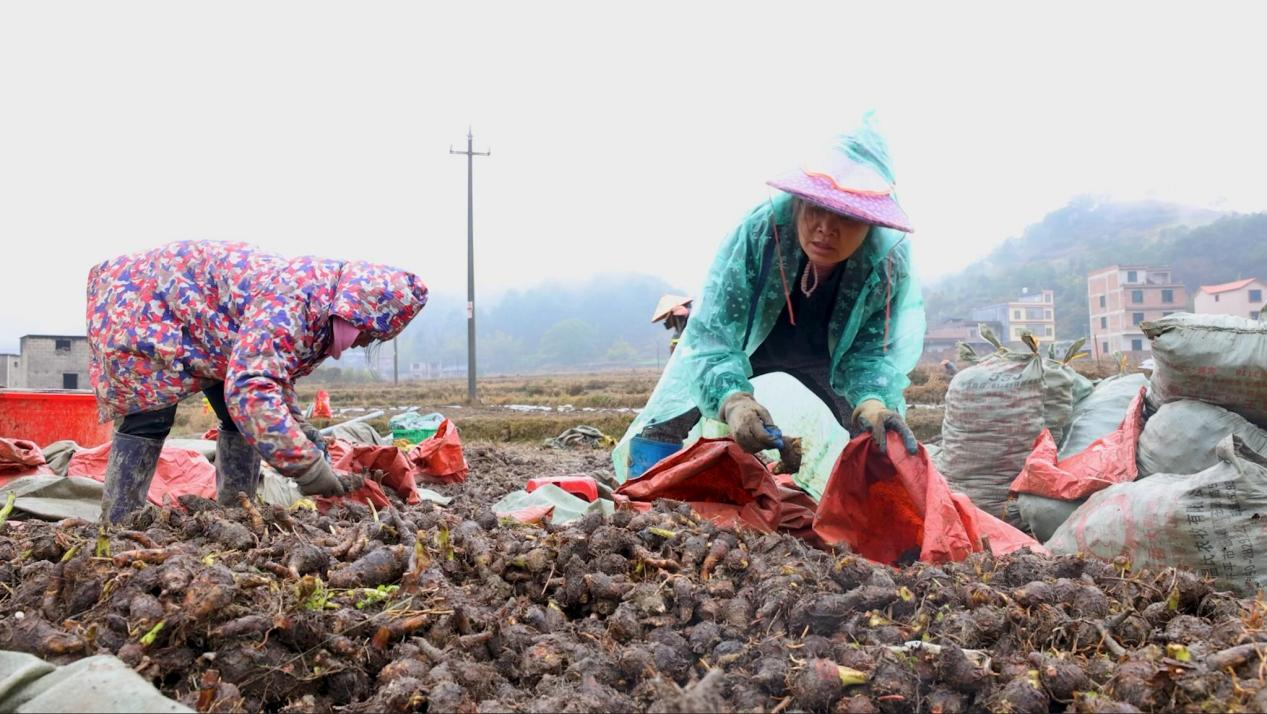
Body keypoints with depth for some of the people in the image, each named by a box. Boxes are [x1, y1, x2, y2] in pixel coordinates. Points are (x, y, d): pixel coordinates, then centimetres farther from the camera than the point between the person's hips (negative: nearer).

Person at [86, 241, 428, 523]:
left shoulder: (320, 296, -5)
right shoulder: (290, 303, -37)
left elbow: (271, 374, 10)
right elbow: (250, 388, -46)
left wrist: (301, 430, 2)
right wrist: (307, 465, -43)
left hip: (201, 319, 9)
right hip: (148, 296, -9)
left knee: (240, 417, 3)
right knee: (149, 420, -12)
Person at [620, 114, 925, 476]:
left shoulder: (890, 261, -32)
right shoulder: (759, 230, -39)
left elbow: (872, 352, -24)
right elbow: (714, 334, -39)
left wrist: (871, 403, -47)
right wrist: (734, 400, -58)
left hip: (823, 361, 2)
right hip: (740, 346, -2)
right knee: (654, 443, -12)